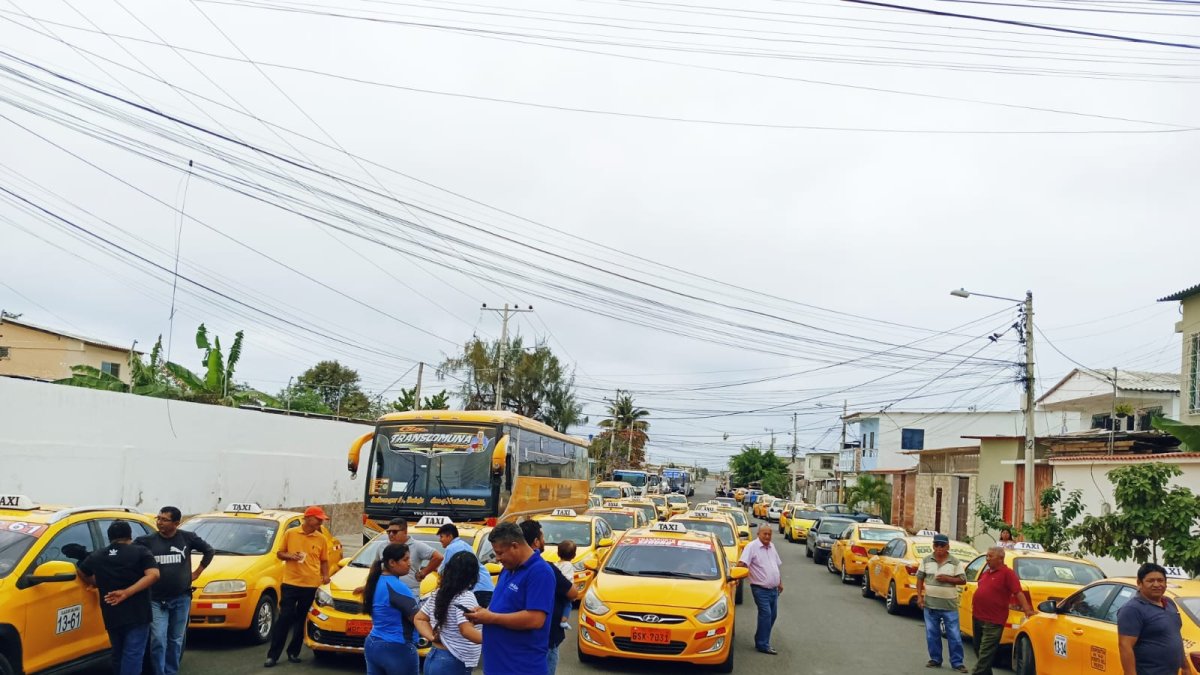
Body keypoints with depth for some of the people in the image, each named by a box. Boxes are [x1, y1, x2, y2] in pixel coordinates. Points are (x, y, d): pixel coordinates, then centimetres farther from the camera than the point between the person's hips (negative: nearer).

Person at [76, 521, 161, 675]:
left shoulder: (96, 555, 11)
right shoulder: (141, 552, -2)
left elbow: (81, 573, 28)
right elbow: (153, 575, -16)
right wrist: (127, 593, -17)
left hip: (111, 615, 4)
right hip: (137, 614, -4)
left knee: (118, 655, 19)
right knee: (133, 655, -6)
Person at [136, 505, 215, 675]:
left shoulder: (187, 538, -3)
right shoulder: (148, 541, -6)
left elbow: (209, 551, 11)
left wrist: (197, 572, 7)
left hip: (181, 598, 1)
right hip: (157, 600, -1)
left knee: (176, 640, 11)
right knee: (158, 640, -9)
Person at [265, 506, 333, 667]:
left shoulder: (321, 539, 4)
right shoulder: (290, 533, 0)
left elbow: (324, 560, 13)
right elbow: (279, 554, 9)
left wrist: (325, 575, -4)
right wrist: (290, 555, -12)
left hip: (311, 585, 2)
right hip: (290, 583, -2)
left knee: (302, 620, 9)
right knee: (284, 618, -3)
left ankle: (294, 652, 21)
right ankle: (273, 655, 4)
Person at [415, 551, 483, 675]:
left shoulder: (438, 594, 9)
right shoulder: (465, 597, -15)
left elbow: (419, 619, 15)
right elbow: (467, 631, -25)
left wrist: (432, 637, 3)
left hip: (433, 658, 8)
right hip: (453, 664, -8)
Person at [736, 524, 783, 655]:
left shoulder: (771, 547, 12)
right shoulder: (752, 547, -12)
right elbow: (741, 563, -21)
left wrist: (780, 582, 24)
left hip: (774, 589, 8)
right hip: (760, 589, -8)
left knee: (772, 615, 10)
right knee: (766, 614, -12)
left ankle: (761, 640, 22)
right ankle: (763, 644, -5)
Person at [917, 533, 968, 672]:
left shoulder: (955, 562, -3)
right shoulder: (926, 560, 3)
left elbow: (963, 580, -2)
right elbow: (920, 578, 7)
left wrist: (947, 579, -17)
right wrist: (919, 596, -1)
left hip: (949, 605, -2)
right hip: (930, 604, 2)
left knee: (954, 635, 1)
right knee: (932, 634, 10)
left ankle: (957, 662, 10)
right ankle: (935, 659, 22)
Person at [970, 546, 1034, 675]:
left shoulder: (1007, 573, -9)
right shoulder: (986, 572, 15)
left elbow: (1018, 592, -16)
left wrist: (1027, 610, -23)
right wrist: (975, 607, 22)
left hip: (993, 622, -9)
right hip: (977, 617, 9)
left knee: (985, 654, -8)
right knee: (979, 651, 17)